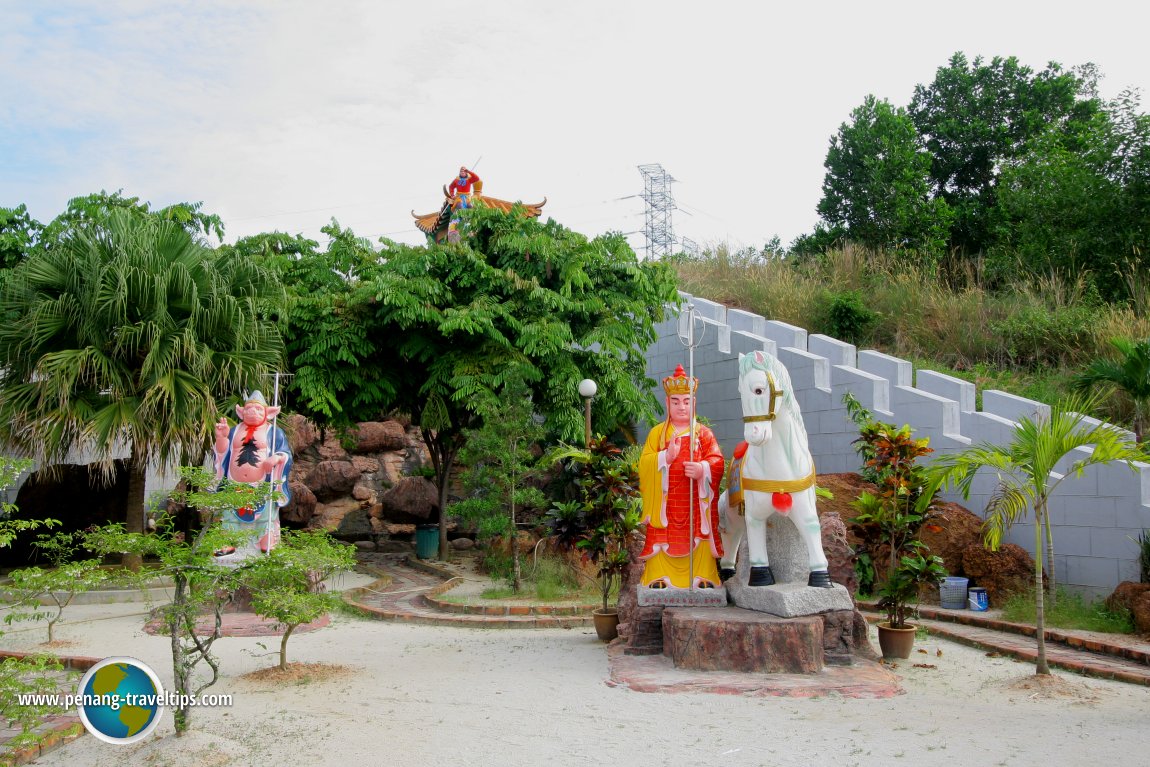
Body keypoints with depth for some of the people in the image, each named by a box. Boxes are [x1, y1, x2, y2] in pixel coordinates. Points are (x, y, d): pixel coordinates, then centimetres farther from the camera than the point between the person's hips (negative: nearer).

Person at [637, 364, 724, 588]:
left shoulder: (704, 433, 10)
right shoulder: (657, 432, 11)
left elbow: (717, 461, 1)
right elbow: (644, 464, 3)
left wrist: (703, 469, -20)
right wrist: (666, 456, -15)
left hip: (697, 505, 0)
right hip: (665, 505, 0)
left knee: (698, 542, -3)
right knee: (663, 543, -4)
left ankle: (702, 578, 4)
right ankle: (660, 579, 2)